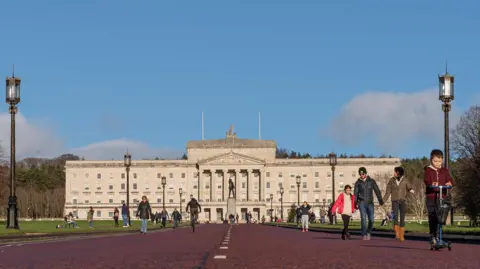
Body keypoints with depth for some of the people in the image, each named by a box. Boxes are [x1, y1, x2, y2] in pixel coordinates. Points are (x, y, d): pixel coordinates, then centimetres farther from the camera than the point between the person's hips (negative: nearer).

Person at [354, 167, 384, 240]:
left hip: (370, 203, 1)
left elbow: (377, 191, 0)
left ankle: (368, 232, 20)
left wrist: (380, 200, -12)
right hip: (362, 202, -1)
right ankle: (364, 235, -12)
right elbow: (355, 194, 3)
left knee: (371, 219, -5)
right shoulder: (358, 182, 5)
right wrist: (356, 203, -12)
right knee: (363, 218, -14)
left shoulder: (372, 181, 5)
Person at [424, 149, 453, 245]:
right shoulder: (428, 170, 4)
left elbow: (450, 180, 1)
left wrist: (449, 183, -25)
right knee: (432, 217, -1)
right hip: (431, 196, -2)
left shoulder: (445, 171, 12)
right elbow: (426, 181, -12)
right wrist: (431, 184, -35)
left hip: (441, 196, 2)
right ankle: (433, 236, 7)